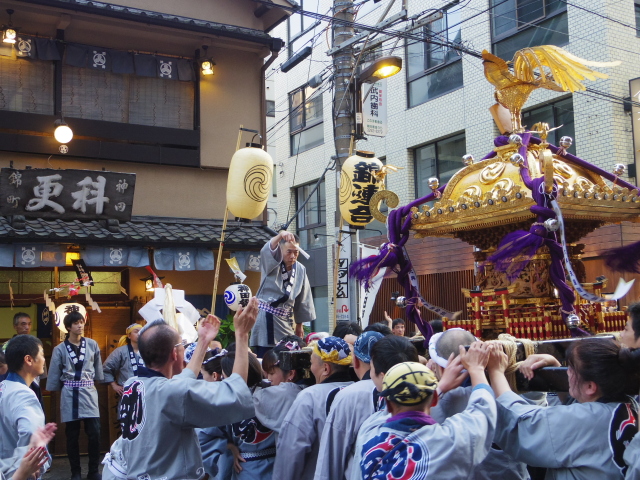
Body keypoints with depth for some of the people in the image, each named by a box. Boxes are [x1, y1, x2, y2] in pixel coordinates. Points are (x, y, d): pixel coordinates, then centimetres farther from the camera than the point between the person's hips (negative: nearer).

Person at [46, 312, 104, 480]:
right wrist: (57, 391, 6)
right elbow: (54, 374, 4)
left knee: (94, 433, -3)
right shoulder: (60, 349, -1)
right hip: (69, 395, 0)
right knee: (72, 436, 6)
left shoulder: (93, 345, 2)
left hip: (89, 392, 1)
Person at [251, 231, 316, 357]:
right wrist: (280, 235, -50)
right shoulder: (271, 264, -5)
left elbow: (302, 300, 14)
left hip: (284, 322, 4)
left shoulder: (301, 270, 5)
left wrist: (299, 324, 18)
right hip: (265, 321, -4)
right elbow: (267, 251, -30)